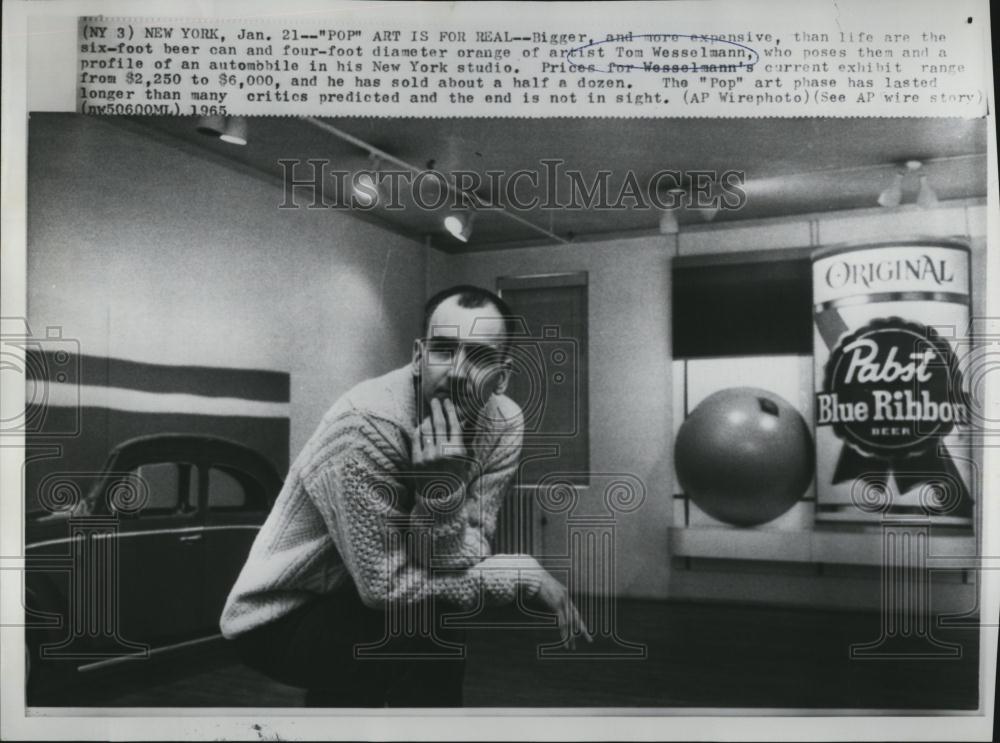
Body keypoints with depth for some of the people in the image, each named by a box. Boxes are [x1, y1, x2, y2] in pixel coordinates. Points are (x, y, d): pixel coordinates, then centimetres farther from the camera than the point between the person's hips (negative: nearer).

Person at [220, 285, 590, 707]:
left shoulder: (503, 424, -12)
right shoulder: (367, 424, -30)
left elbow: (455, 565, -17)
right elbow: (387, 586, -29)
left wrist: (442, 489, -37)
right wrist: (526, 575, -24)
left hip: (362, 604, 6)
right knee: (431, 636, -24)